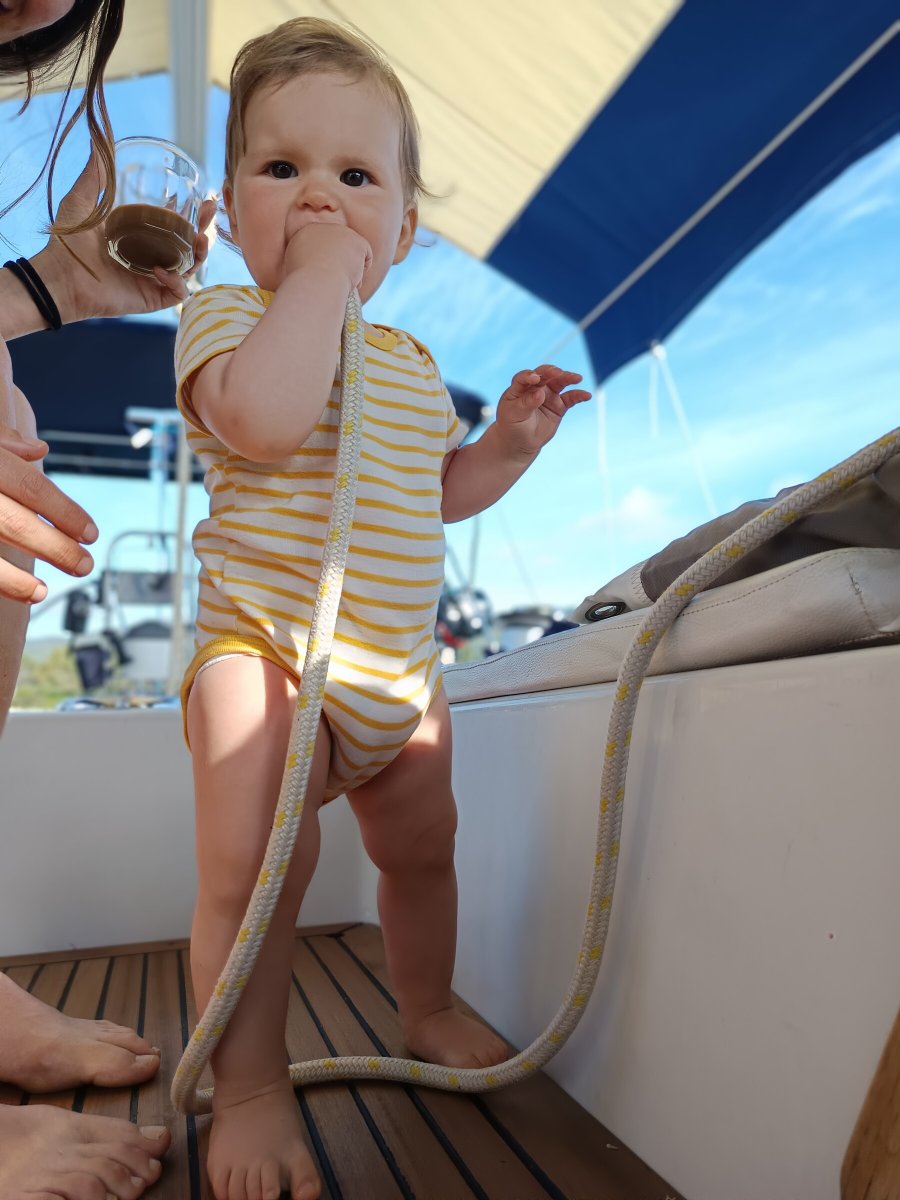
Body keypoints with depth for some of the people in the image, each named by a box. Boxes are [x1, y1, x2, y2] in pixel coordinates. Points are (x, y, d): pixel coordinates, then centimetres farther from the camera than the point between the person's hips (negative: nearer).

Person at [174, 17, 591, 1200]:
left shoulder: (412, 359, 14)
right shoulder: (225, 315, -5)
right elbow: (264, 417, -29)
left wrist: (508, 443, 6)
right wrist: (317, 275, -20)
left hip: (399, 666, 6)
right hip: (267, 646, -6)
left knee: (422, 847, 17)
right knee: (253, 864, -18)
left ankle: (430, 1009, 43)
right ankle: (250, 1085, 9)